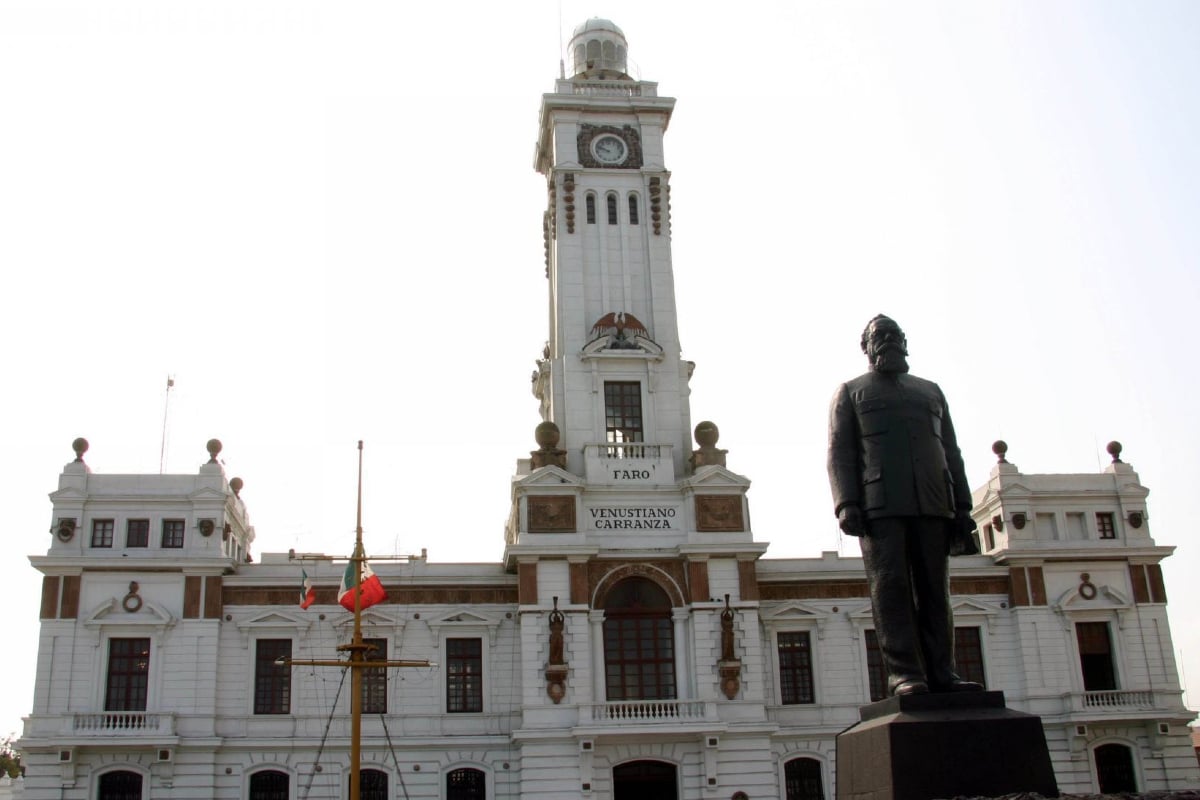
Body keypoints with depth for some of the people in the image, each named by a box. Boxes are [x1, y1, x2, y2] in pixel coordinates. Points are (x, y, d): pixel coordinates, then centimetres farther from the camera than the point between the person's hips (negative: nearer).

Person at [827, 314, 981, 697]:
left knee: (934, 589, -1)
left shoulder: (930, 391, 26)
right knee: (890, 586, -10)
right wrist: (846, 504, -10)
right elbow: (840, 453, 4)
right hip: (880, 506, -3)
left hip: (932, 506, 4)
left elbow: (951, 453, 20)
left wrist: (962, 507, 10)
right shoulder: (851, 392, 16)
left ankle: (941, 673, -1)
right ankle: (904, 674, -13)